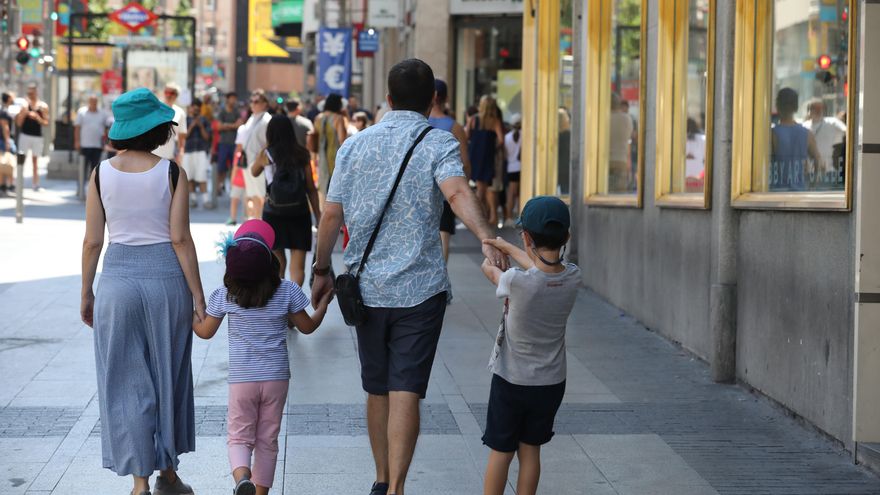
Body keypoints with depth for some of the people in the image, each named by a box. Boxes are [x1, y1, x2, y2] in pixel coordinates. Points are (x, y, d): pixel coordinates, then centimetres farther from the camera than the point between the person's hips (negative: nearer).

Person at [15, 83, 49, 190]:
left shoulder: (43, 106, 3)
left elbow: (46, 123, 2)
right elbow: (18, 123, -1)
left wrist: (37, 118, -15)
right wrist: (23, 114, -18)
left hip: (37, 136, 1)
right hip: (24, 135, -1)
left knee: (35, 161, 8)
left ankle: (35, 183, 13)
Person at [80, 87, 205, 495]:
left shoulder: (101, 174, -3)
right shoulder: (171, 173, -8)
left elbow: (92, 241, -1)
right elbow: (181, 239, -10)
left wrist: (86, 294, 10)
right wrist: (197, 295, -4)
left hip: (118, 279, 1)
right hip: (166, 278, -1)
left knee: (127, 385, 7)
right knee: (167, 380, 15)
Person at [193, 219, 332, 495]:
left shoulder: (224, 297, -8)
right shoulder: (287, 292, -7)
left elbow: (205, 332, 5)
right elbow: (307, 327, 5)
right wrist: (324, 303, 22)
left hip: (241, 379, -1)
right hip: (276, 378, 1)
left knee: (239, 436, 6)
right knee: (267, 439, 12)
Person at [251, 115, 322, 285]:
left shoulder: (267, 154, -2)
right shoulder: (302, 154, -1)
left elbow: (254, 172, 20)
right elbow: (311, 188, -1)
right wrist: (318, 216, 5)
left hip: (274, 213, 0)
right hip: (299, 212, 0)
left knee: (278, 262, 16)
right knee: (298, 266, -2)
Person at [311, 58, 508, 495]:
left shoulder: (355, 145, 7)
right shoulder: (438, 144, -5)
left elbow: (331, 215, 8)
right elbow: (457, 192, -26)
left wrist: (322, 270, 20)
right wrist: (486, 239, -40)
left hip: (367, 287, 4)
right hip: (419, 288, -4)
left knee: (377, 390, 16)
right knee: (405, 391, -6)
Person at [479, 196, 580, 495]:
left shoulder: (517, 282, -26)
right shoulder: (573, 277, -13)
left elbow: (491, 270, -2)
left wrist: (489, 263, 22)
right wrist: (508, 248, 23)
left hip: (510, 380, -3)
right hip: (551, 382, 3)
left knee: (501, 452, 9)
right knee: (530, 450, 14)